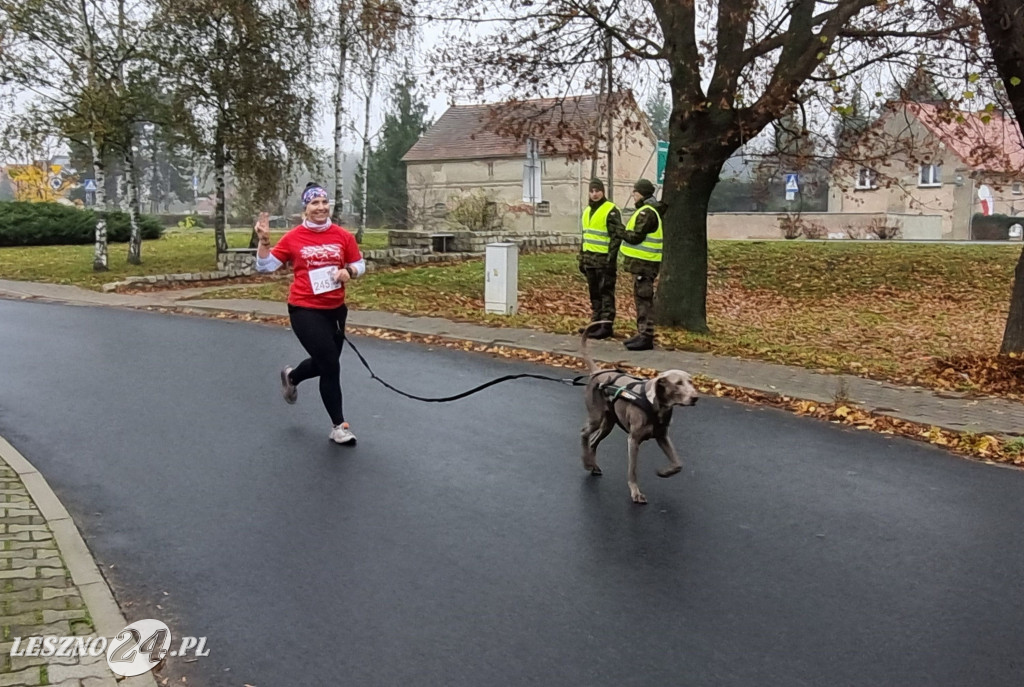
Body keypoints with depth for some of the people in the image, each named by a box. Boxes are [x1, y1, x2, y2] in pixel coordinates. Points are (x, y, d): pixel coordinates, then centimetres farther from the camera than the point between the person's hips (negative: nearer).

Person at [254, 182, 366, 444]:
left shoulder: (343, 236, 0)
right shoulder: (293, 238, -7)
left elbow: (359, 264, 8)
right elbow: (265, 266, -4)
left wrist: (349, 272, -13)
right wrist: (264, 240, -18)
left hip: (335, 309, 5)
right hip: (305, 310, -4)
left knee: (323, 362, 19)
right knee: (331, 366, -8)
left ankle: (291, 377, 55)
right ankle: (338, 426, 7)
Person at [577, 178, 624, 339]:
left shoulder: (611, 211, -9)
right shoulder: (587, 211, 16)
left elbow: (617, 236, -13)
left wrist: (611, 258, -18)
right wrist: (582, 258, 19)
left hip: (604, 260, -8)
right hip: (590, 259, 8)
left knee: (606, 293, -3)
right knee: (594, 294, 12)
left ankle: (606, 326, -1)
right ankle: (596, 322, 20)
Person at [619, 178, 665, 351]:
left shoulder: (646, 213, -15)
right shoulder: (648, 210, 18)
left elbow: (636, 237, -20)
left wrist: (622, 232, -5)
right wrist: (626, 232, 12)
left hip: (643, 263, -11)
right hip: (642, 262, 11)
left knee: (643, 299, -9)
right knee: (641, 298, 15)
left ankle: (646, 337, -7)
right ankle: (642, 334, 22)